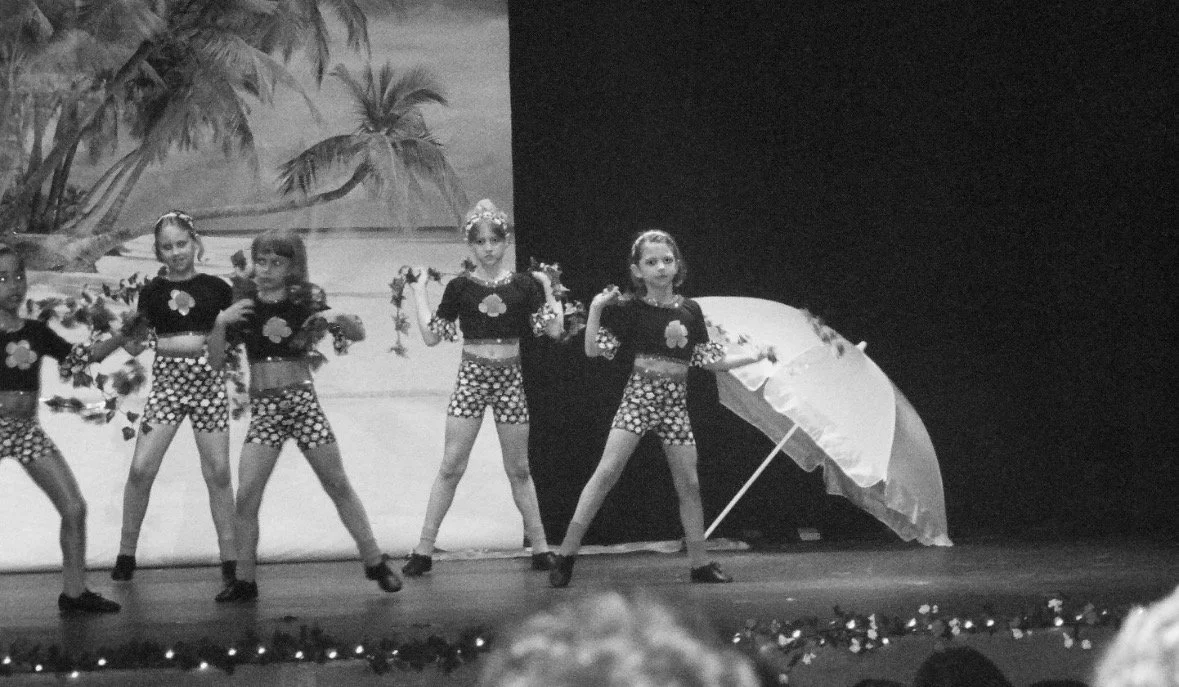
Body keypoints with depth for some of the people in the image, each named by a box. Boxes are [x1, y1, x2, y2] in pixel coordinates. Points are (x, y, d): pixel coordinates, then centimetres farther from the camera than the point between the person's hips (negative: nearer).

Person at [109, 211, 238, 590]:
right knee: (141, 468, -7)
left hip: (206, 378, 0)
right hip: (166, 379, 0)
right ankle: (126, 553, 7)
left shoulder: (215, 288, 4)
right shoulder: (152, 292, 6)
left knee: (217, 471, -1)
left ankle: (229, 557, 8)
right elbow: (134, 345, 4)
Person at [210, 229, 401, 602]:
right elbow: (216, 362, 2)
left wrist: (338, 317, -16)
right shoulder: (244, 307, 4)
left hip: (303, 400, -1)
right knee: (246, 495, -8)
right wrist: (220, 323, -13)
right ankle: (245, 580, 1)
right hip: (263, 407, 1)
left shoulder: (306, 300, 1)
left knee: (339, 486, 3)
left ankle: (376, 563, 14)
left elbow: (359, 334, 4)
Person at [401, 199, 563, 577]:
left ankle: (540, 547, 15)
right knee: (451, 465, -4)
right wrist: (418, 290, 1)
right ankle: (423, 549, -1)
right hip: (472, 375, -1)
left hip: (509, 376, 1)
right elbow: (431, 336, 1)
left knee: (518, 468, 8)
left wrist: (547, 288, 3)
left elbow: (554, 330, -3)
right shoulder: (460, 287, -1)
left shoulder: (523, 285, 1)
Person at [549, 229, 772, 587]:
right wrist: (596, 308, -18)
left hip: (675, 400, 4)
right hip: (640, 393, -4)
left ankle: (700, 562, 19)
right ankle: (566, 553, -12)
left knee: (688, 483, 7)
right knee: (608, 470, -15)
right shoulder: (630, 308, -4)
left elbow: (710, 360, 12)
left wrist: (755, 355, 12)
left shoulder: (689, 310, 6)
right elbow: (593, 350, -7)